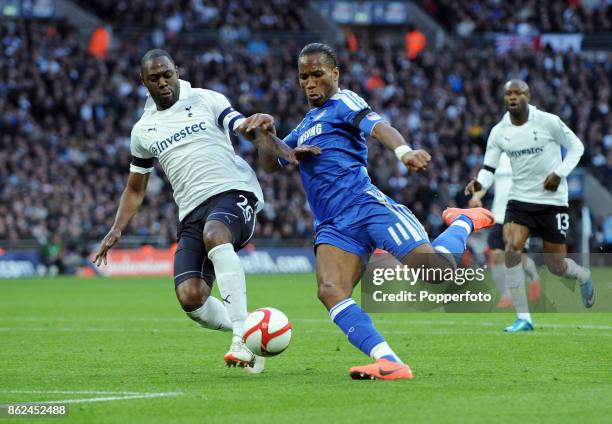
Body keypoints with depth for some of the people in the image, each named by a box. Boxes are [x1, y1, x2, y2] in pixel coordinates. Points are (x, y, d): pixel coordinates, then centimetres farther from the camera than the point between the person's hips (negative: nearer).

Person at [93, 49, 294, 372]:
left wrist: (287, 154, -21)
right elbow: (135, 189, 28)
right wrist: (117, 229, 13)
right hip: (193, 212, 4)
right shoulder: (143, 130, 19)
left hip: (233, 192, -4)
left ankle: (243, 335, -41)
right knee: (189, 298, -19)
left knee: (213, 233, -40)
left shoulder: (206, 100, 9)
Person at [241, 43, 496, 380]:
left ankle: (464, 222, 15)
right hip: (332, 226, 6)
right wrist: (265, 132, 9)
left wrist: (403, 150, -35)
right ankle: (389, 363, -31)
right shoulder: (305, 126, 29)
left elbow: (377, 127, -12)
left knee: (436, 269, -19)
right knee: (330, 292, -23)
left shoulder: (343, 102, 7)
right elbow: (270, 165, 31)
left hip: (365, 204, -6)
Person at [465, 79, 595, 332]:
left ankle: (584, 277, 41)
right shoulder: (499, 132, -1)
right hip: (520, 199, 3)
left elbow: (576, 147, -1)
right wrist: (479, 184, -21)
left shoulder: (548, 122, -11)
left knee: (556, 266, 2)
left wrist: (560, 173, -14)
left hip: (552, 199, -3)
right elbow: (489, 169, 1)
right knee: (511, 250, -20)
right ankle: (523, 318, -12)